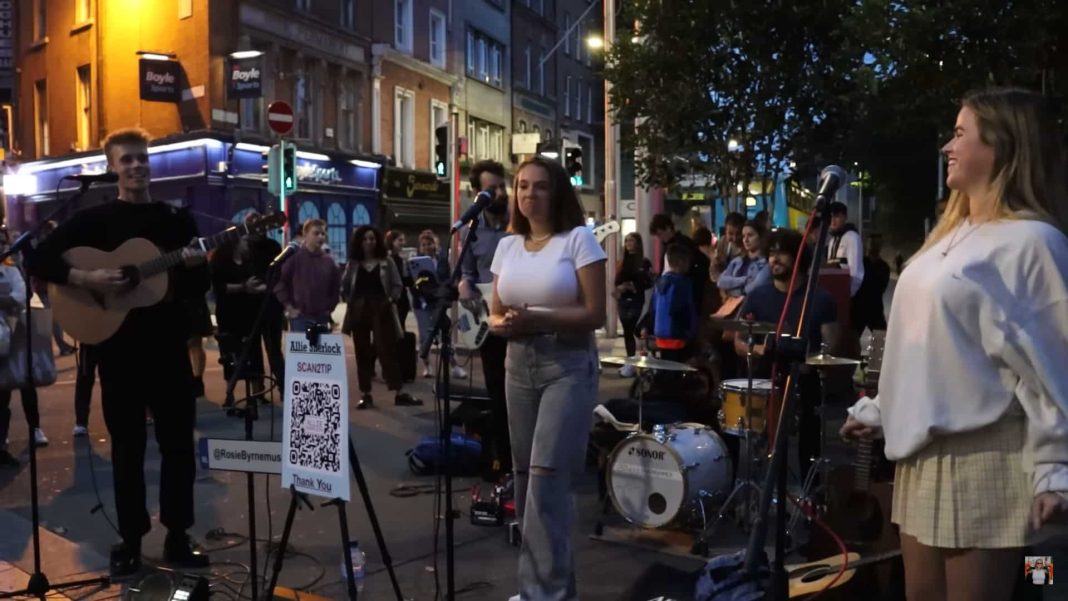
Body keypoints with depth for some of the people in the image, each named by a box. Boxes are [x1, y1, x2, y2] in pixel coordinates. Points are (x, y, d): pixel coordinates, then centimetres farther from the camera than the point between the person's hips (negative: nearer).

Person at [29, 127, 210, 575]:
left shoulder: (177, 220, 7)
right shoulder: (94, 219, 1)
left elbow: (198, 289, 8)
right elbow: (39, 260, -5)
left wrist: (195, 267, -14)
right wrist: (85, 278, -19)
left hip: (169, 344, 2)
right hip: (118, 346, -2)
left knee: (178, 441, 4)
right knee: (128, 445, 6)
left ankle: (177, 537, 15)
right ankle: (131, 539, 18)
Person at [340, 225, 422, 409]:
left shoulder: (387, 262, 3)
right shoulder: (353, 264, 8)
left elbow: (397, 285, 4)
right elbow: (344, 286, 12)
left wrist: (391, 300, -11)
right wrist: (350, 301, -3)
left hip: (381, 310, -2)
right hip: (359, 311, 2)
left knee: (387, 350, -6)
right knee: (362, 353, 4)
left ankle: (400, 393, -6)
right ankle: (365, 394, 9)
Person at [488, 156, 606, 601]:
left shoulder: (578, 238, -7)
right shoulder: (508, 245, 10)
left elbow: (595, 315, -12)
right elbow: (495, 314, 14)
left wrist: (536, 318, -22)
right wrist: (505, 324, -10)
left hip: (568, 366, -6)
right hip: (519, 365, 6)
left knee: (547, 476, -13)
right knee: (525, 476, 11)